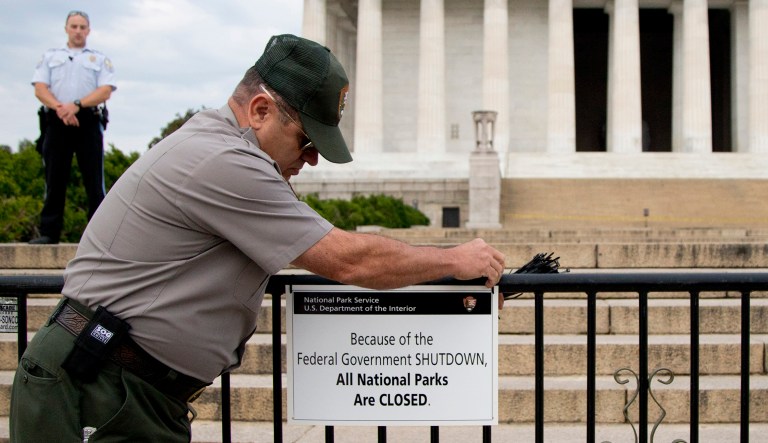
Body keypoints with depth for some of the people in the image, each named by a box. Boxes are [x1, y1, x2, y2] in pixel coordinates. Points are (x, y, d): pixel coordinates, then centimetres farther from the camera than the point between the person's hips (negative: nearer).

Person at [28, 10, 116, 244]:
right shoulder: (51, 56, 20)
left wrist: (76, 105, -15)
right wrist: (59, 107, -13)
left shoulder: (100, 59, 16)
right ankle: (49, 232, 2)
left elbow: (105, 91, 0)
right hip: (56, 122, 1)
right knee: (54, 180, 1)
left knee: (94, 181, -4)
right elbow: (40, 89, 6)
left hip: (88, 121, -1)